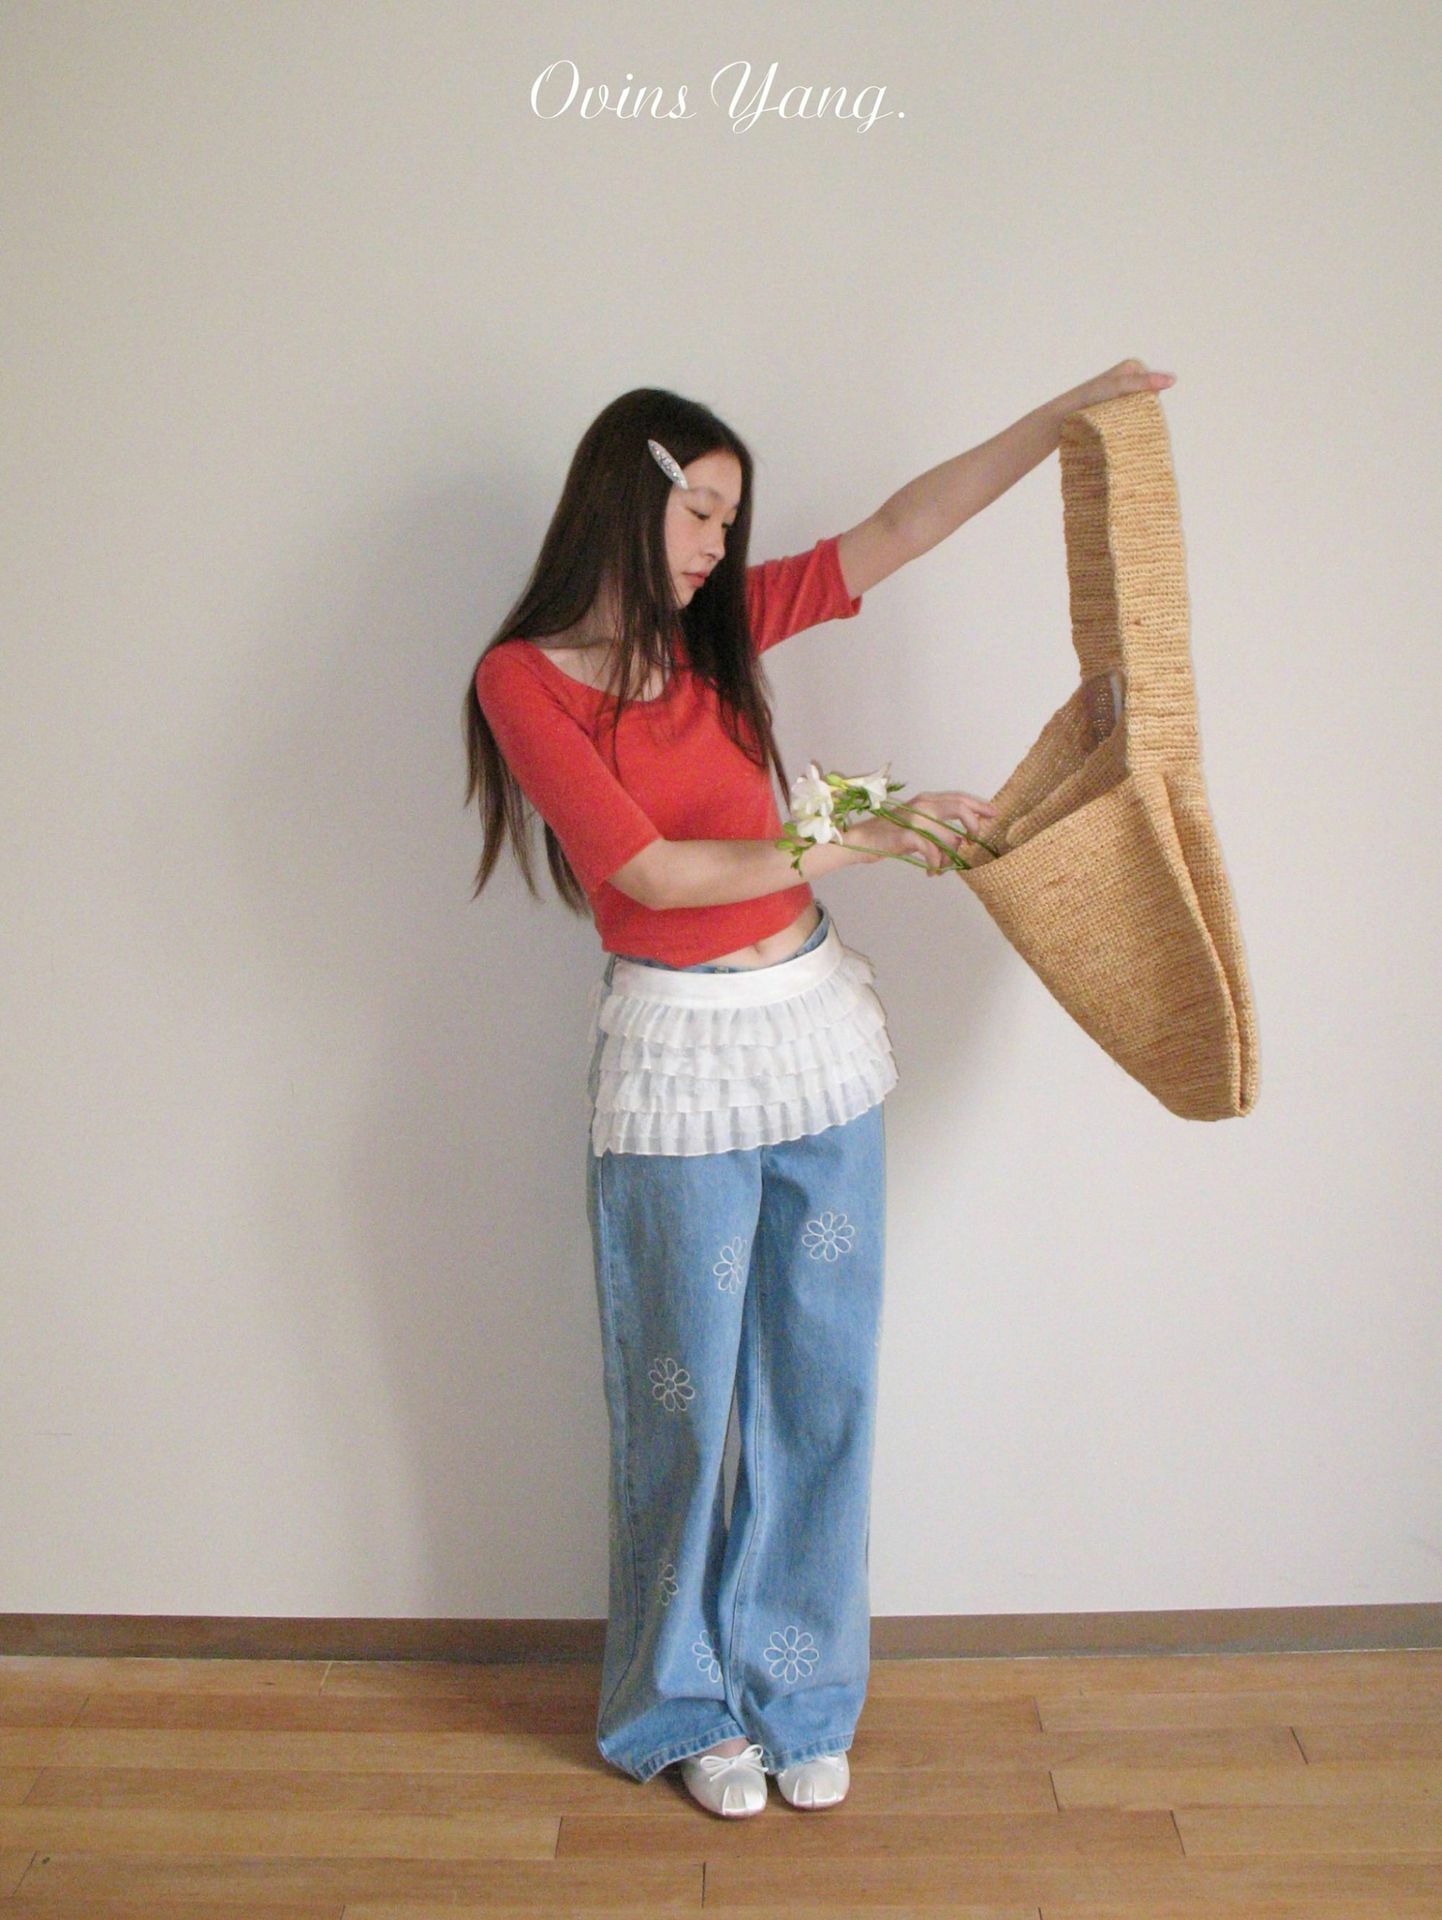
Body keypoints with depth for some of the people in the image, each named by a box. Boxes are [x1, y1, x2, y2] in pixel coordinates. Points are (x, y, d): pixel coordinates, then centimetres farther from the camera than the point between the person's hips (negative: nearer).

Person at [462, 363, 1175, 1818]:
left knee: (820, 1377, 12)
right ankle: (687, 1702, 33)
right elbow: (650, 870, -16)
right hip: (676, 1057, -5)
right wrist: (859, 840, -16)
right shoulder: (526, 676, -7)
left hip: (818, 1029, 5)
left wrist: (1069, 412, 6)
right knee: (686, 1395, 9)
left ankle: (799, 1693, 32)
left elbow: (902, 526, 9)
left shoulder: (723, 627, 8)